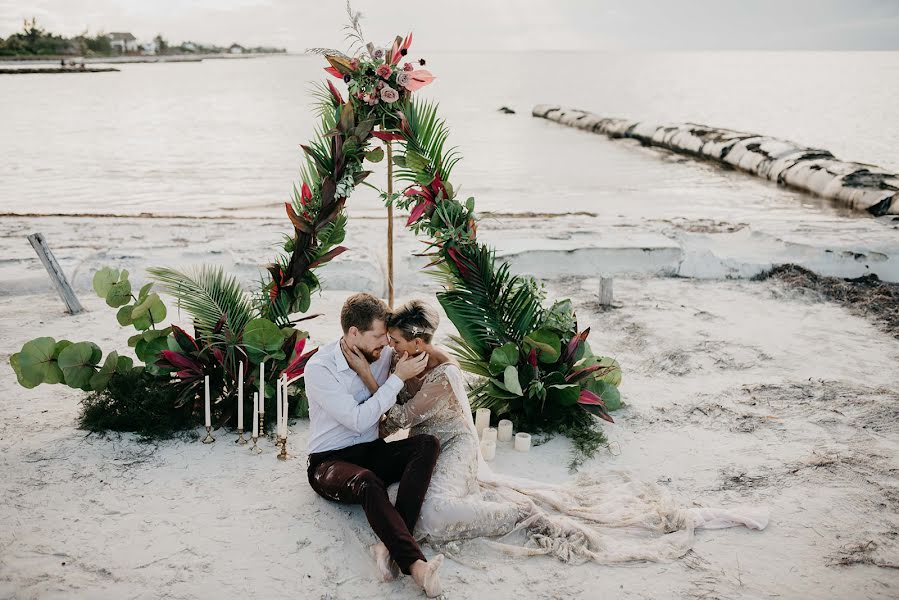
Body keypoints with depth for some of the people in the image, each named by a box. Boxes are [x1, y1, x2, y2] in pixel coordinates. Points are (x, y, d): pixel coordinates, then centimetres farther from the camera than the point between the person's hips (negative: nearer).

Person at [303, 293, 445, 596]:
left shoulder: (383, 354, 1)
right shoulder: (319, 368, -15)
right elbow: (358, 420, -21)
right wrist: (398, 378, -20)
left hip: (372, 452, 6)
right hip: (329, 461, -5)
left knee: (428, 444, -24)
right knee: (367, 482, -40)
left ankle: (393, 544, -37)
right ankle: (415, 564, -49)